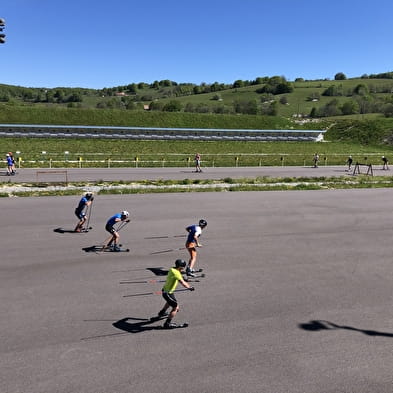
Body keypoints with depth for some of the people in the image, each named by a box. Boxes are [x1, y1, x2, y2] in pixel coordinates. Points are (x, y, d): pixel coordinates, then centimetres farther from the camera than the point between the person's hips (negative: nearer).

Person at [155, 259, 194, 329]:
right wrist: (190, 287, -20)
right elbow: (183, 283, -31)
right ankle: (167, 323, 3)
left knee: (170, 302, 37)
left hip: (165, 290, 10)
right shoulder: (176, 272, -27)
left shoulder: (172, 269, 1)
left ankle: (162, 313, 61)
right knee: (176, 308, -4)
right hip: (167, 293, -10)